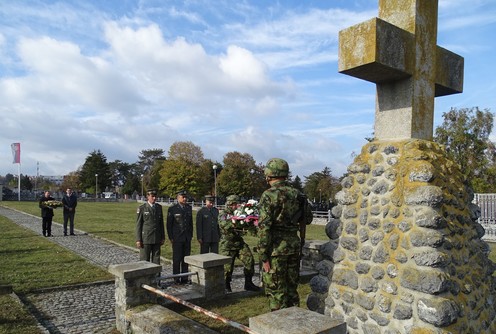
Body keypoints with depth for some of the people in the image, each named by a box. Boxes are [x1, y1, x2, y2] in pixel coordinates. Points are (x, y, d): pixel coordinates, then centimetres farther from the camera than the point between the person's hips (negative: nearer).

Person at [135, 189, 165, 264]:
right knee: (145, 260, 1)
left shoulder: (159, 207, 6)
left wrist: (163, 237, 8)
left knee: (156, 260, 7)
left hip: (156, 238, 4)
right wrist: (138, 240, -11)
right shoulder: (142, 208, -7)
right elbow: (138, 224, -7)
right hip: (145, 238, -4)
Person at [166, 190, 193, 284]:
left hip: (187, 238, 5)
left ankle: (184, 278, 17)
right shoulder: (172, 209, -7)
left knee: (186, 259, 9)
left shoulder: (189, 208, 9)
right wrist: (171, 237, -7)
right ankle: (176, 278, 11)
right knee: (177, 259, 1)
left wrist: (191, 235, 11)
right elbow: (169, 224, -5)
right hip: (177, 238, -5)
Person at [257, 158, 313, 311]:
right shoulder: (297, 194, 6)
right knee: (291, 287, 18)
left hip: (276, 247, -6)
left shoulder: (269, 195, -13)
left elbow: (264, 227, -17)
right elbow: (308, 219, 16)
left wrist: (264, 256, -13)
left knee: (276, 291, 4)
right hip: (294, 245, 7)